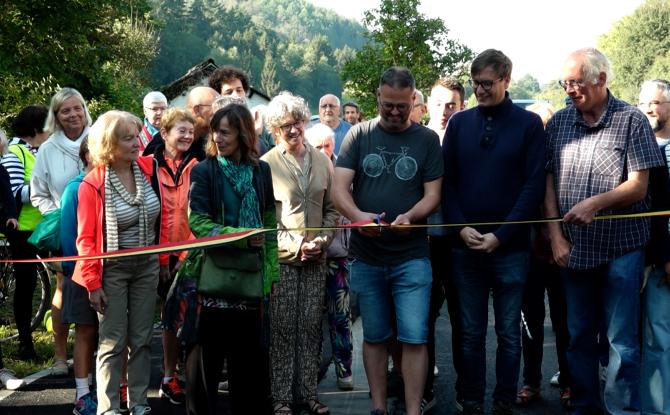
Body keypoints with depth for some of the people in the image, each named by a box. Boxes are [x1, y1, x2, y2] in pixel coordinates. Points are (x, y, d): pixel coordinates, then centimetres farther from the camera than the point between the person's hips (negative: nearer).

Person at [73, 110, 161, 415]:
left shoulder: (150, 169, -5)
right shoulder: (92, 184, -15)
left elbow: (161, 215, 9)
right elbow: (86, 238, -10)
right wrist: (93, 282, -11)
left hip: (147, 265, 4)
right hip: (112, 269, -4)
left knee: (142, 338, 10)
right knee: (113, 342, 0)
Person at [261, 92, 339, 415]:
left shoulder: (321, 160, 8)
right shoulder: (266, 164, -3)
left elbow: (332, 208, 13)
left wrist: (323, 239, -3)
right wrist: (297, 245, -11)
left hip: (316, 258, 3)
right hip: (281, 258, -3)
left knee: (310, 327, 7)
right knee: (282, 328, 0)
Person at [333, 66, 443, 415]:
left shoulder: (427, 139, 3)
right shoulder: (359, 135, 3)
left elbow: (433, 194, -1)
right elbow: (339, 188, -5)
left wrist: (409, 216, -22)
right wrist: (358, 215, -26)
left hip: (412, 257, -1)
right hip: (366, 256, 2)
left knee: (413, 338, -6)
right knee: (374, 336, 11)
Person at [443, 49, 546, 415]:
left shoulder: (529, 124, 0)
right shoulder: (459, 123, 7)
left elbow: (534, 185, -5)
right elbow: (446, 182, 6)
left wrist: (500, 236, -12)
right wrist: (462, 228, -8)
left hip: (510, 248, -2)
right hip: (465, 246, 2)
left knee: (508, 334, 6)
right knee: (471, 333, 8)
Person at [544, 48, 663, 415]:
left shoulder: (632, 121, -5)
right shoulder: (559, 122, 5)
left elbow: (639, 186, -9)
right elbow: (548, 181, 6)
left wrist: (597, 202, -24)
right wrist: (555, 234, -1)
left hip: (621, 247, -4)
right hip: (574, 247, 4)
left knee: (622, 340, 0)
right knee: (578, 335, 14)